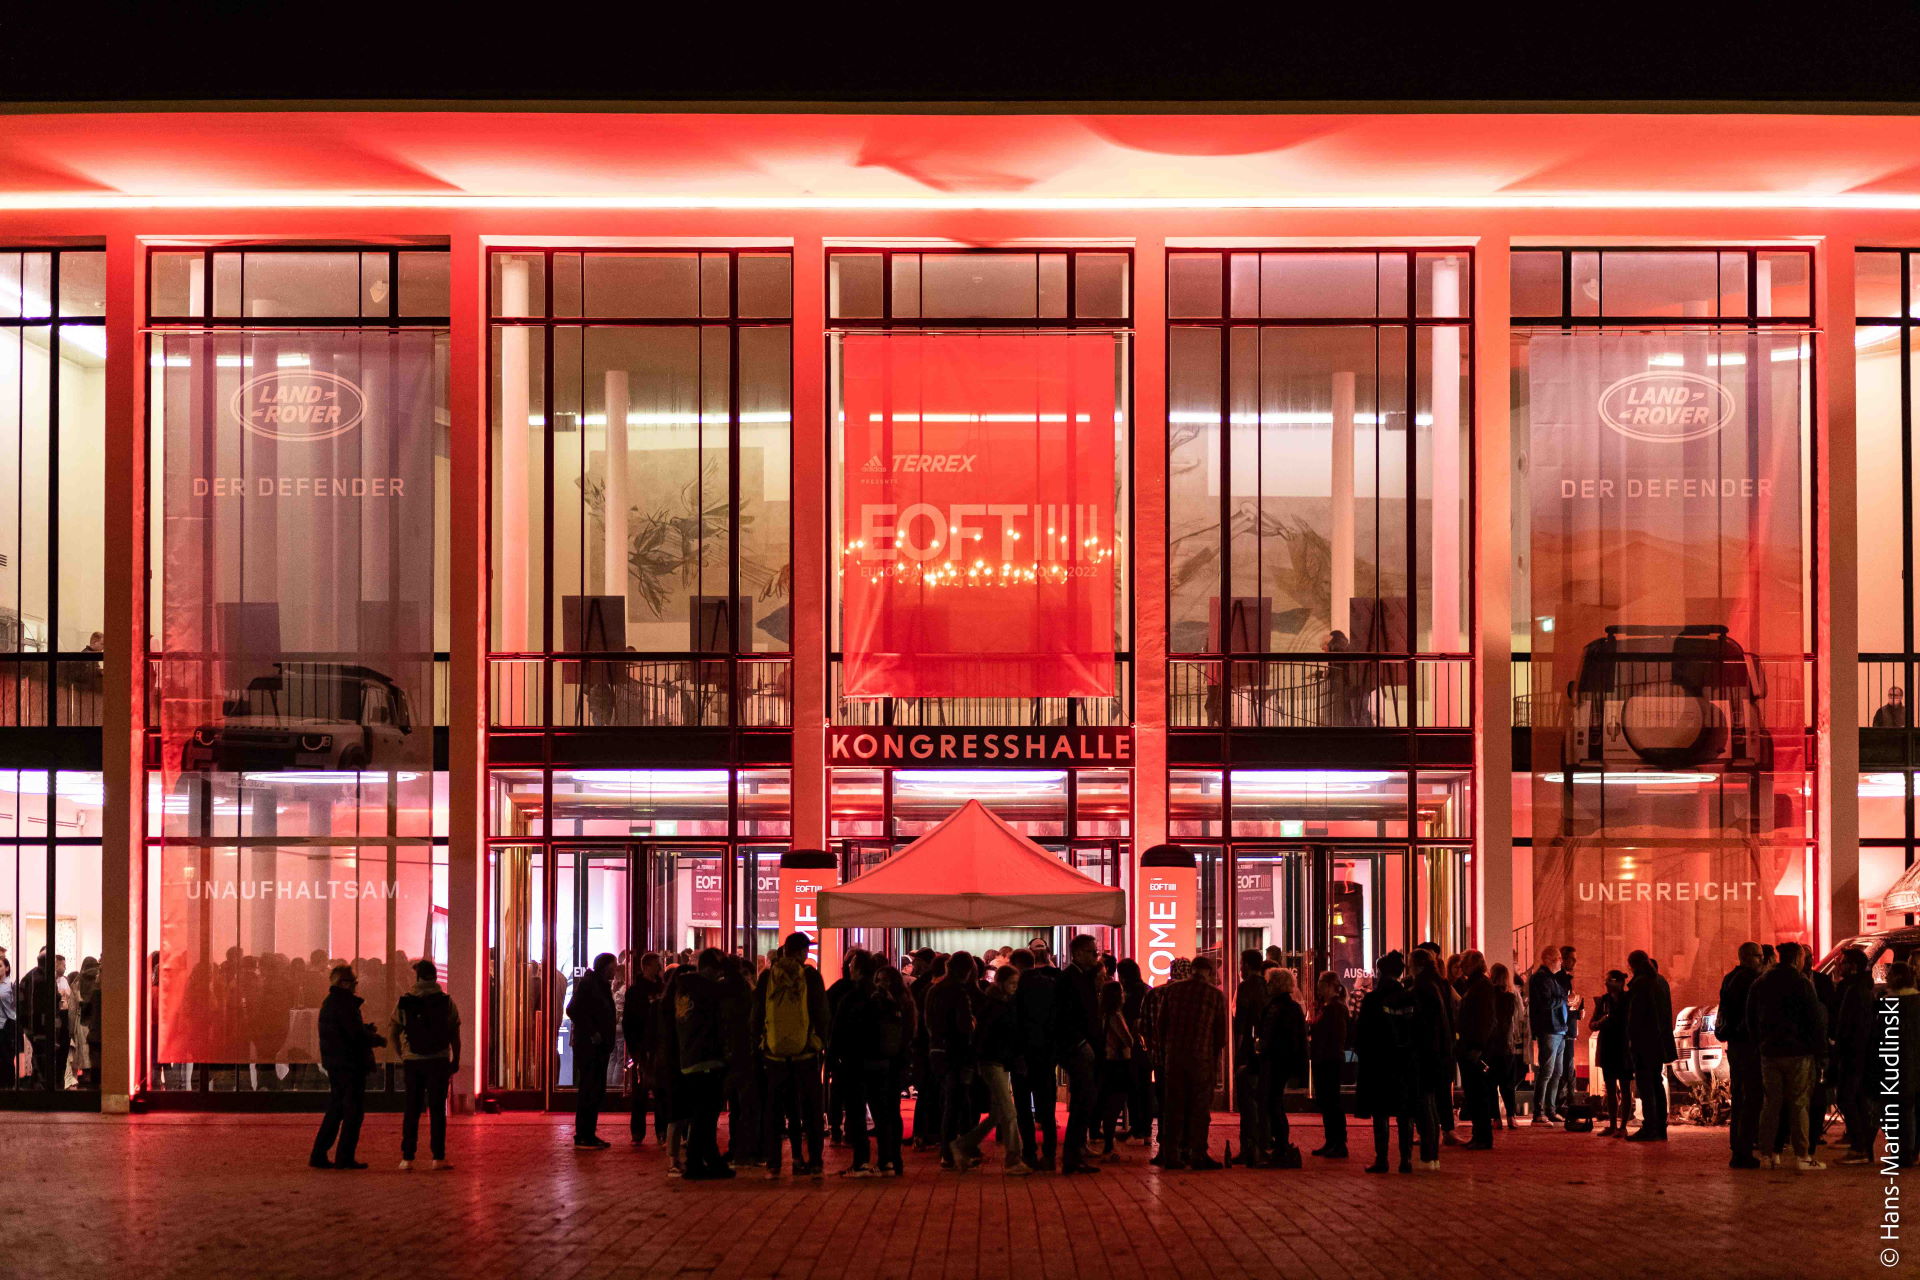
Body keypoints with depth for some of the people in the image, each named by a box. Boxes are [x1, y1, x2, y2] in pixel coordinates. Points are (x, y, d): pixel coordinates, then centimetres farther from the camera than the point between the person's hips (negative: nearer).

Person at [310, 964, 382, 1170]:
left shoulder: (328, 1002, 14)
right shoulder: (345, 1003, -16)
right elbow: (357, 1035, -20)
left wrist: (365, 1029, 13)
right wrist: (379, 1039, -3)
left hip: (334, 1064, 9)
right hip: (350, 1064, -9)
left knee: (335, 1111, 14)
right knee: (353, 1111, -3)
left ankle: (319, 1155, 13)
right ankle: (344, 1158, -2)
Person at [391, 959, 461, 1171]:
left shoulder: (404, 1002, 1)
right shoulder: (446, 1001, -1)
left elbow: (393, 1033, 6)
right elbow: (455, 1036, 1)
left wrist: (402, 1054, 21)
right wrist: (456, 1060, 12)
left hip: (412, 1061, 1)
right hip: (438, 1061, -1)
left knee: (411, 1110, 7)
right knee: (437, 1109, 0)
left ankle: (407, 1157, 5)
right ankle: (438, 1157, -4)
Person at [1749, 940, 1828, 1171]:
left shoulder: (1759, 983, 9)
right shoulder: (1801, 983, -8)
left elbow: (1751, 1019, 15)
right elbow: (1816, 1019, -7)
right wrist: (1818, 1048, 3)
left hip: (1769, 1053, 5)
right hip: (1797, 1053, -5)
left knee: (1771, 1103, 8)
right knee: (1798, 1104, -2)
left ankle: (1768, 1154, 7)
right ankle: (1802, 1155, -2)